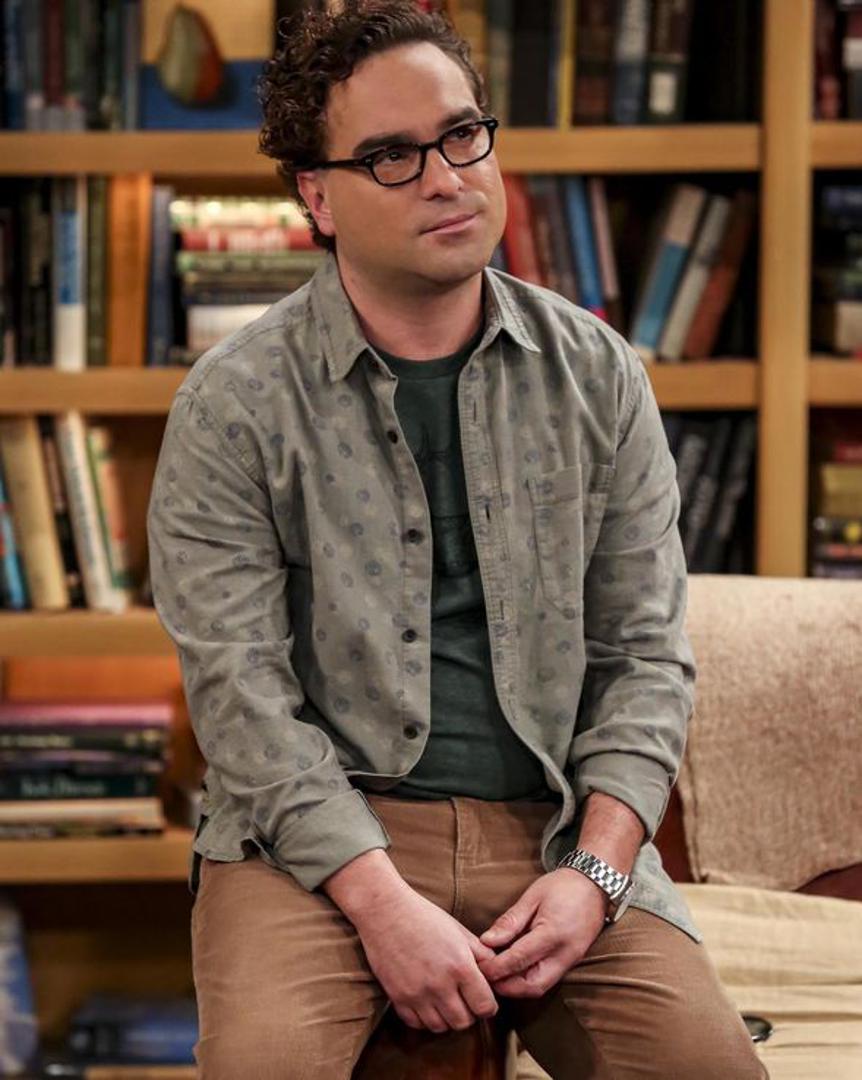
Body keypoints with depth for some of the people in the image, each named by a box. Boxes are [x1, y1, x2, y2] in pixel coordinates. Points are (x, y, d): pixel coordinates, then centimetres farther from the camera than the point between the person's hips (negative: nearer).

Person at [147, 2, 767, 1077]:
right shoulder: (233, 403, -2)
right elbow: (241, 691, -7)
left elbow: (645, 651, 8)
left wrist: (593, 874, -7)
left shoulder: (598, 375, 8)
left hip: (557, 822, 2)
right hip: (320, 829, -2)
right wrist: (382, 904, -18)